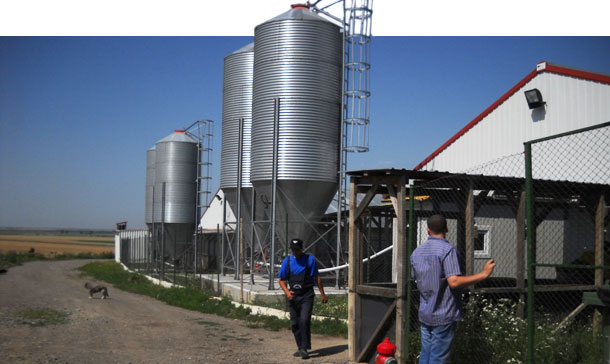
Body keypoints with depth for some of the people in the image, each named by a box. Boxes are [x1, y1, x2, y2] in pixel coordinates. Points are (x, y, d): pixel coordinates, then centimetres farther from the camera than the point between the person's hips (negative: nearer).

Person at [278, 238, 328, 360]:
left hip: (307, 296, -3)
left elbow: (317, 278, 5)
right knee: (294, 323, 8)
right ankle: (300, 347, 22)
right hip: (293, 296, 4)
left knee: (304, 321, -17)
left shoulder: (310, 259, -2)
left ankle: (304, 348, -10)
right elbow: (281, 279, 7)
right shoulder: (287, 261, 4)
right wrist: (287, 291, -11)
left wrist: (322, 294, 6)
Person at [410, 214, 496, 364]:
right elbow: (454, 282, -25)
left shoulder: (416, 252, 7)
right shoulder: (448, 249, -16)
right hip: (444, 315, -7)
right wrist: (483, 274, -20)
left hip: (425, 314, 7)